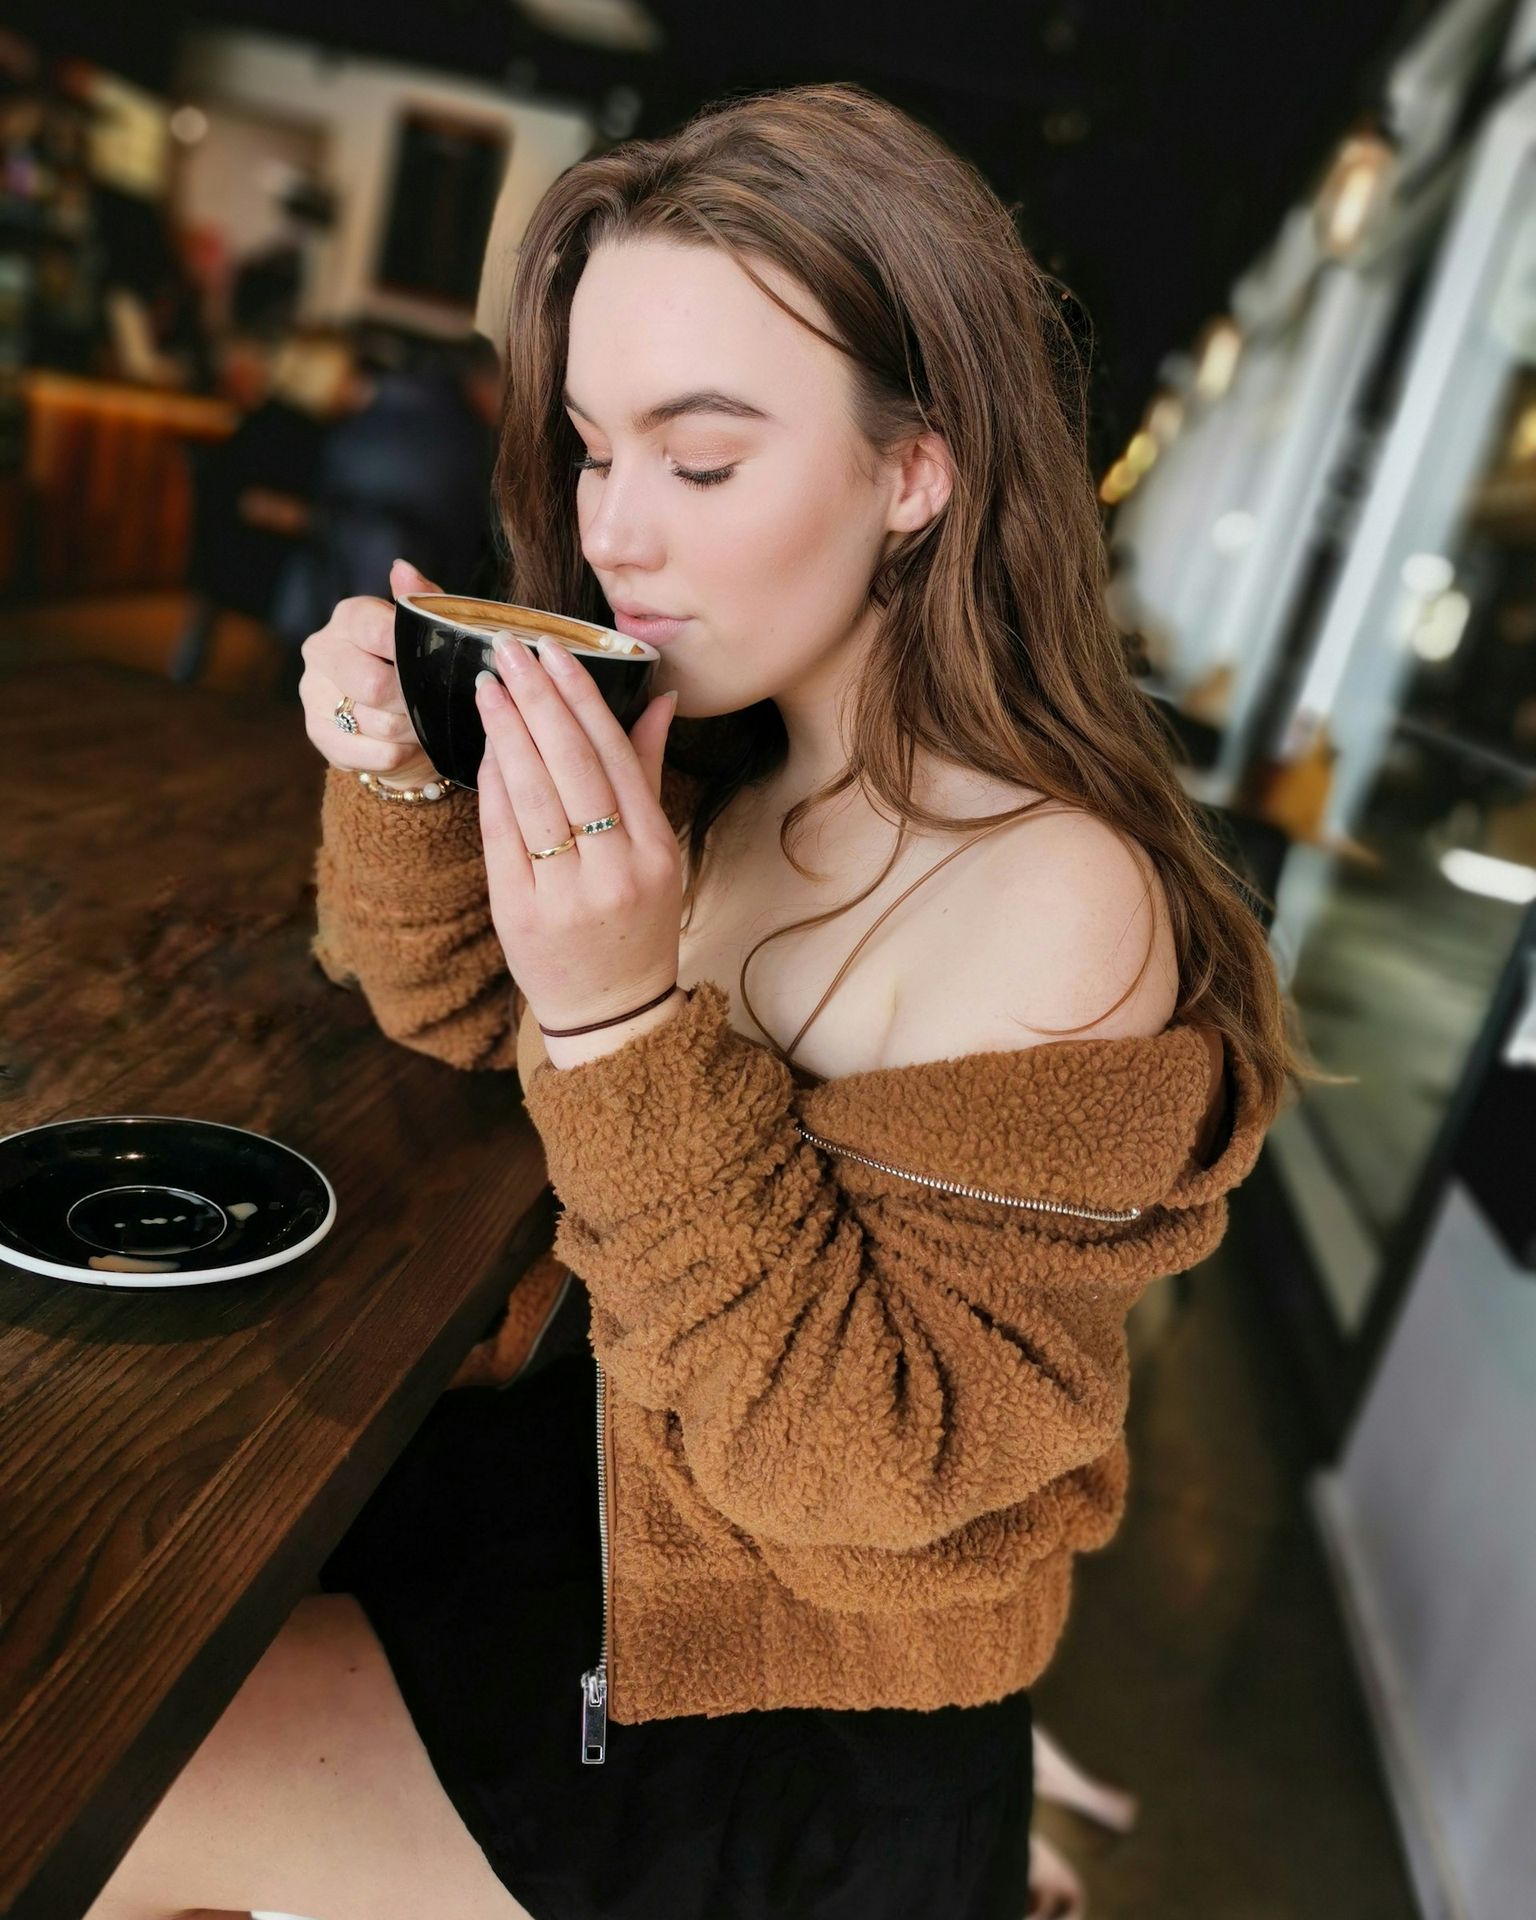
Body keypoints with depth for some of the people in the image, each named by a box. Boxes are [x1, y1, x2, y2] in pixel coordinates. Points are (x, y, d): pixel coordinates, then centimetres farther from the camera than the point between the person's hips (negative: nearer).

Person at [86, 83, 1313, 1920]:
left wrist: (628, 1018, -36)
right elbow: (464, 1012, 6)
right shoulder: (715, 763, -7)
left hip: (794, 1746, -6)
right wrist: (401, 782, -15)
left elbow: (868, 1467, -25)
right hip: (578, 1457, 6)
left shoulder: (1055, 907, -29)